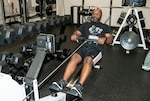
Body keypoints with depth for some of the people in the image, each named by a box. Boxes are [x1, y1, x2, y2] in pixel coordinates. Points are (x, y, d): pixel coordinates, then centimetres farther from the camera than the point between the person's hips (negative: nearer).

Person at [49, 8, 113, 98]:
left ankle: (79, 86, -49)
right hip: (83, 46, 2)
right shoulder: (85, 24, 31)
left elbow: (110, 39, 9)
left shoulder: (105, 27, 25)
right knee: (74, 58, -32)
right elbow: (77, 33, 19)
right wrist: (74, 36, -7)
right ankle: (63, 82, -39)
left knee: (88, 60, -37)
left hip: (96, 48, -2)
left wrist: (104, 39, -17)